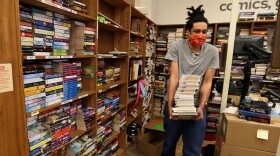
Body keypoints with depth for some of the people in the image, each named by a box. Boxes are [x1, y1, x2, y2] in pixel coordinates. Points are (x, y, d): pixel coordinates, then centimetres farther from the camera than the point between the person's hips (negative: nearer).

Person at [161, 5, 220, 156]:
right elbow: (174, 78, -12)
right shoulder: (177, 47, -8)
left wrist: (201, 107, -14)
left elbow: (207, 82, -5)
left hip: (196, 106, 1)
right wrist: (170, 104, -16)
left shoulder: (212, 52, -4)